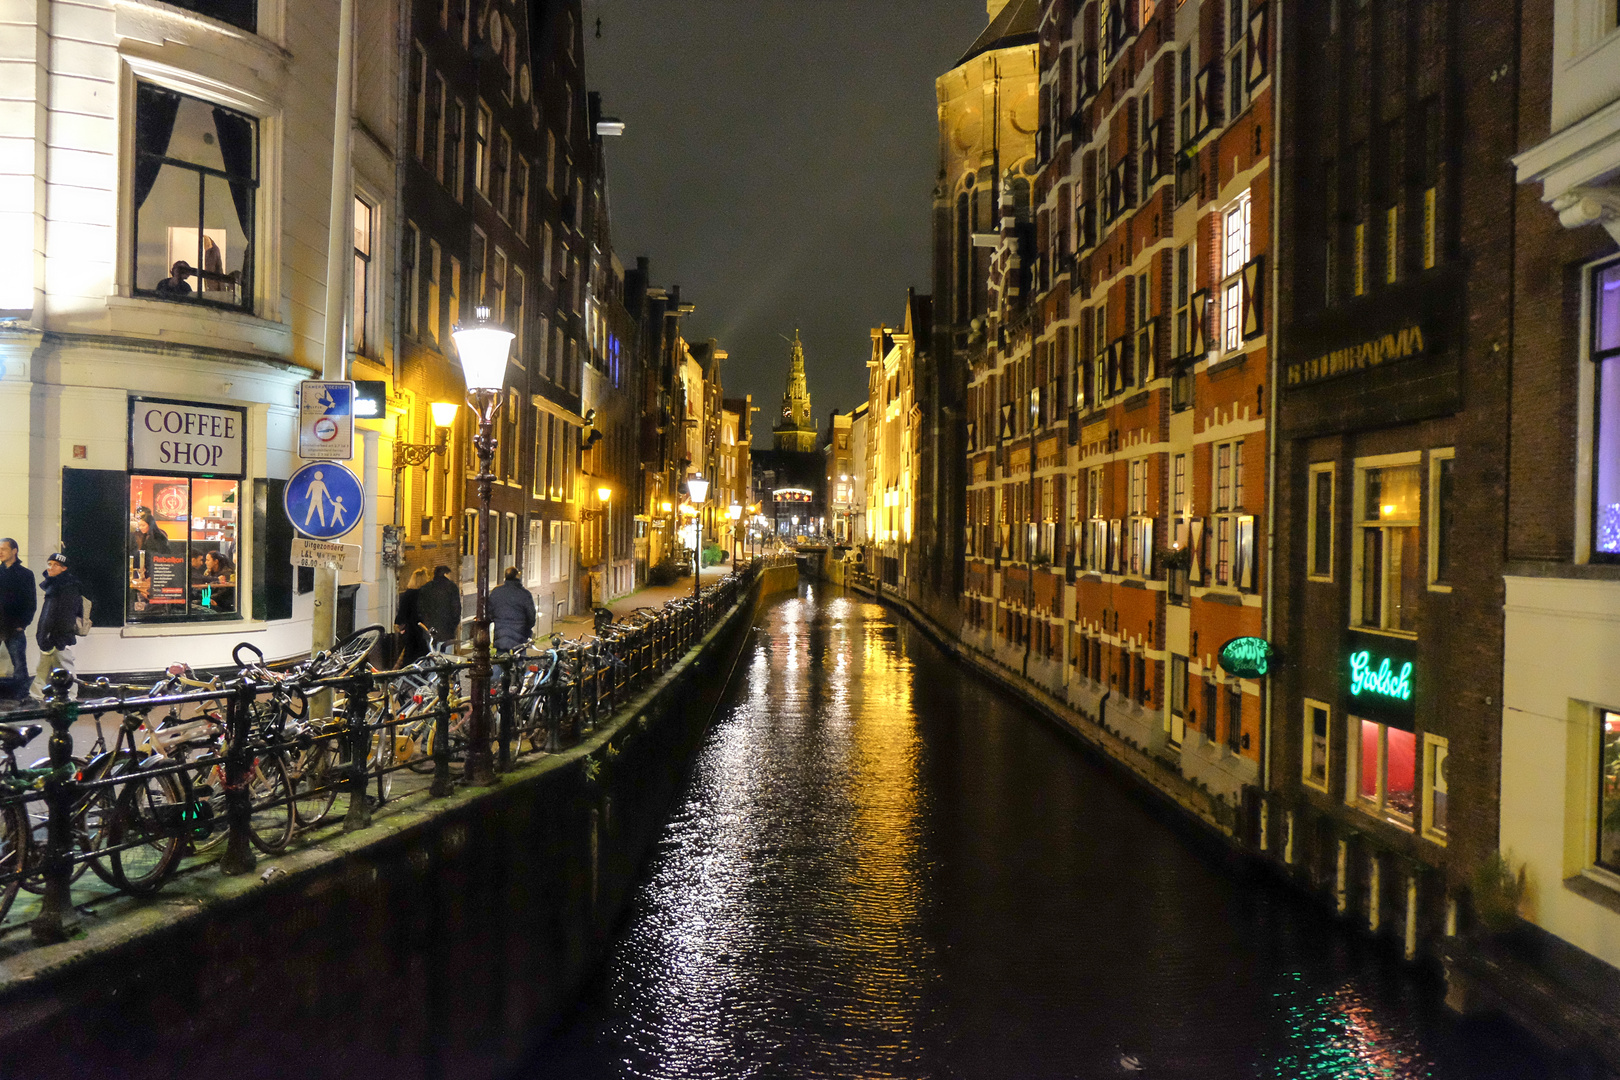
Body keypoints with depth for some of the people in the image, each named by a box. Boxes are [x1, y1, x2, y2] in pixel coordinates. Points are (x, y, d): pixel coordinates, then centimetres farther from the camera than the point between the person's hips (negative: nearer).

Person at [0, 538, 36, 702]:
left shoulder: (26, 574, 3)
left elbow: (31, 603, 1)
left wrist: (22, 624, -7)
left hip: (15, 628, -2)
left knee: (19, 664, 1)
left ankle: (22, 695, 4)